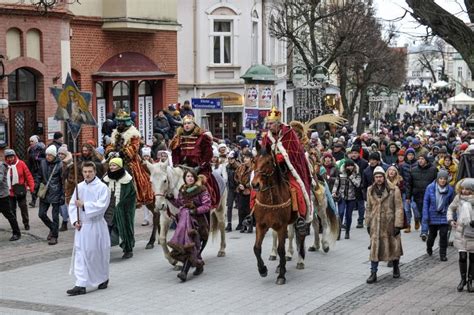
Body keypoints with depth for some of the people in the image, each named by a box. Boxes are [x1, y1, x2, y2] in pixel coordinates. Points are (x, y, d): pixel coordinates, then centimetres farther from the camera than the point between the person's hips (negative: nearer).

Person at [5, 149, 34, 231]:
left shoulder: (21, 164, -8)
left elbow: (28, 175, -6)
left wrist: (31, 186, -11)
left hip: (20, 190, -2)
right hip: (9, 191, 2)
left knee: (23, 207, 7)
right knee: (12, 209, 8)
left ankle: (26, 223, 18)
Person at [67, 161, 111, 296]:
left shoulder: (102, 187, -9)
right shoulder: (79, 187, 6)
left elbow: (101, 206, -19)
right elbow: (72, 204, 7)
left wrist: (84, 205, -18)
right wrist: (75, 220, -6)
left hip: (97, 225, -4)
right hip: (82, 226, 4)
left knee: (99, 253, 7)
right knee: (80, 253, -2)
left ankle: (103, 278, 28)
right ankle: (81, 285, 0)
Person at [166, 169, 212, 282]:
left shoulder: (201, 189, -5)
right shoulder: (182, 190, 13)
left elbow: (207, 205, -9)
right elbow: (179, 204, 23)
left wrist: (196, 210, -22)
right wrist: (171, 199, 7)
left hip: (197, 220, -6)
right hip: (184, 219, 6)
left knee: (190, 245, -14)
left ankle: (184, 271, -19)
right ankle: (199, 265, 24)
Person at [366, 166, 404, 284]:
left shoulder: (393, 190, -6)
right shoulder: (370, 190, 7)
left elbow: (399, 208, -7)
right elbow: (368, 208, 13)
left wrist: (398, 224, -12)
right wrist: (368, 223, 10)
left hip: (390, 223, -2)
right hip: (376, 223, 2)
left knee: (394, 246, 10)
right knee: (375, 248, -3)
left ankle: (396, 268, 35)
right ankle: (373, 273, 1)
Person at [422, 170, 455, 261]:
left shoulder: (450, 190, -8)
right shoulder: (430, 188, -11)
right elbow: (426, 202, -7)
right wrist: (425, 216, -10)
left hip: (444, 216, 0)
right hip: (433, 215, 0)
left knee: (443, 235, -7)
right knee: (432, 234, 14)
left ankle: (443, 254, 7)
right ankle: (429, 247, 45)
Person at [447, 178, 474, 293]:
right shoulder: (458, 198, 0)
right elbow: (451, 208, 17)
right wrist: (451, 220, 3)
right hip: (461, 232, 2)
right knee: (462, 257, 1)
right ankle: (463, 279, 19)